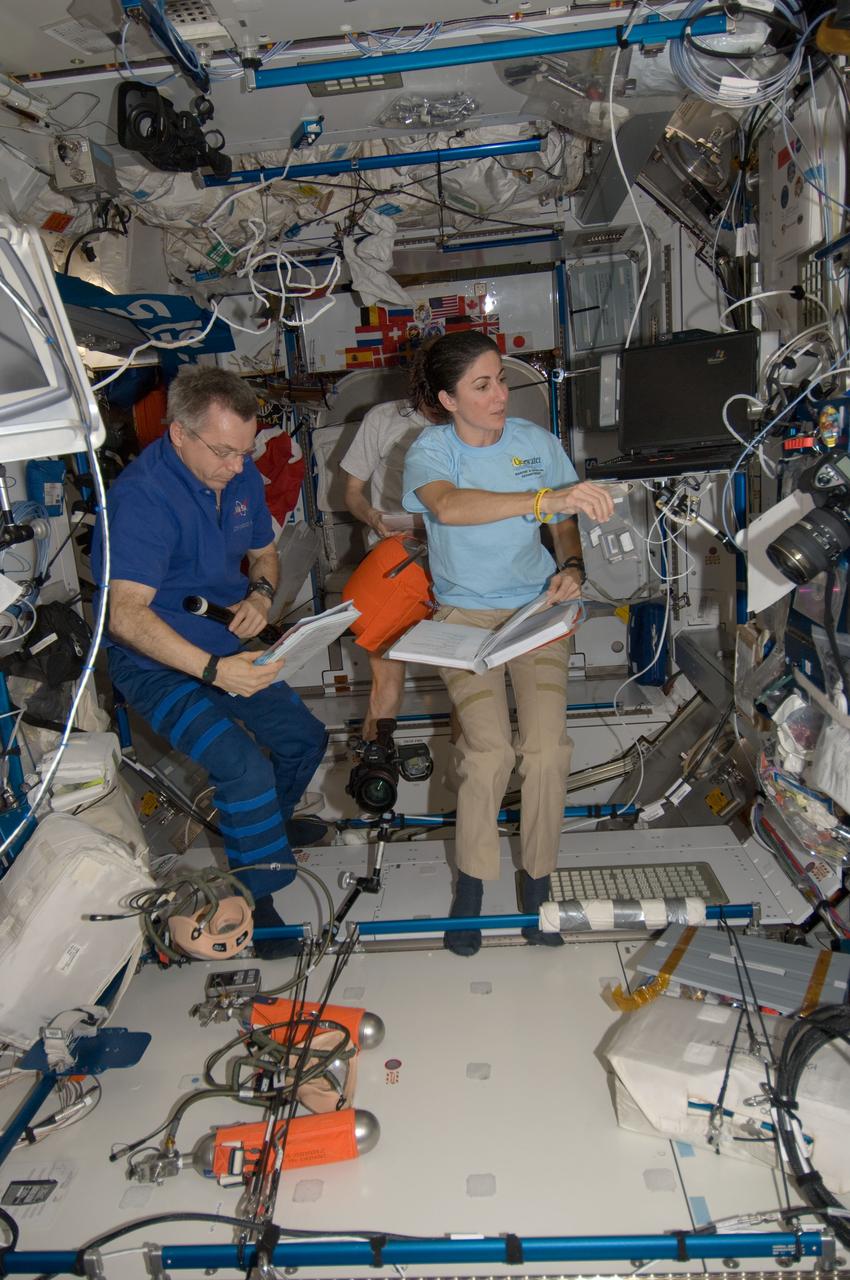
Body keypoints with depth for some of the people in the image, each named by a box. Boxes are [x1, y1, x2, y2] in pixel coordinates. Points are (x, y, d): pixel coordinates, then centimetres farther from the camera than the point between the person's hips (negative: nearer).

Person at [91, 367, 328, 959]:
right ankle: (258, 898, -3)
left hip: (230, 650, 7)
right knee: (244, 766, -23)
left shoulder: (242, 475, -2)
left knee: (305, 738, 8)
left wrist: (261, 593, -9)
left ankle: (264, 823, 38)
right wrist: (213, 670, -45)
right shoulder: (141, 494, -26)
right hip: (158, 664, -7)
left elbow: (264, 552, 15)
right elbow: (126, 616, -34)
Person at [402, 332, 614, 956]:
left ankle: (537, 882, 6)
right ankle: (470, 886, 3)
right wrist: (545, 498, -44)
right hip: (465, 612, -2)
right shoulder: (431, 450, -10)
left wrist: (571, 567, -11)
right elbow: (448, 507, -34)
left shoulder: (537, 441, 1)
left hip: (537, 606, 2)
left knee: (547, 748, -17)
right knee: (489, 751, -20)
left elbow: (568, 526, 12)